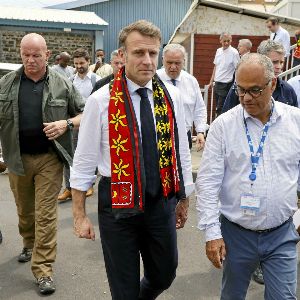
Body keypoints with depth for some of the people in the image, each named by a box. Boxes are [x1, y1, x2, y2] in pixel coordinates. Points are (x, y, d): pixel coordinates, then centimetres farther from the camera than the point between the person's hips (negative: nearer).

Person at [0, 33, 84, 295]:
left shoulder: (62, 84, -2)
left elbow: (84, 114, 2)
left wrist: (66, 123, -16)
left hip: (49, 158, -2)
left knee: (46, 214, -3)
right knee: (24, 210, 19)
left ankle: (43, 269, 7)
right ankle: (29, 244, 46)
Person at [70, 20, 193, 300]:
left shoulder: (172, 97, -1)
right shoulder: (101, 100, -11)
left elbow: (181, 151, 7)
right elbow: (83, 161, -6)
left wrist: (183, 198, 13)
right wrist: (80, 215, -3)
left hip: (162, 201, 3)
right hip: (118, 204, -3)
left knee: (164, 275, 20)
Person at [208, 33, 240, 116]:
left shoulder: (234, 52, -9)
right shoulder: (218, 51, 10)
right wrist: (211, 81, 17)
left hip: (226, 84, -7)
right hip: (217, 83, 7)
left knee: (220, 109, -8)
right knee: (218, 107, 13)